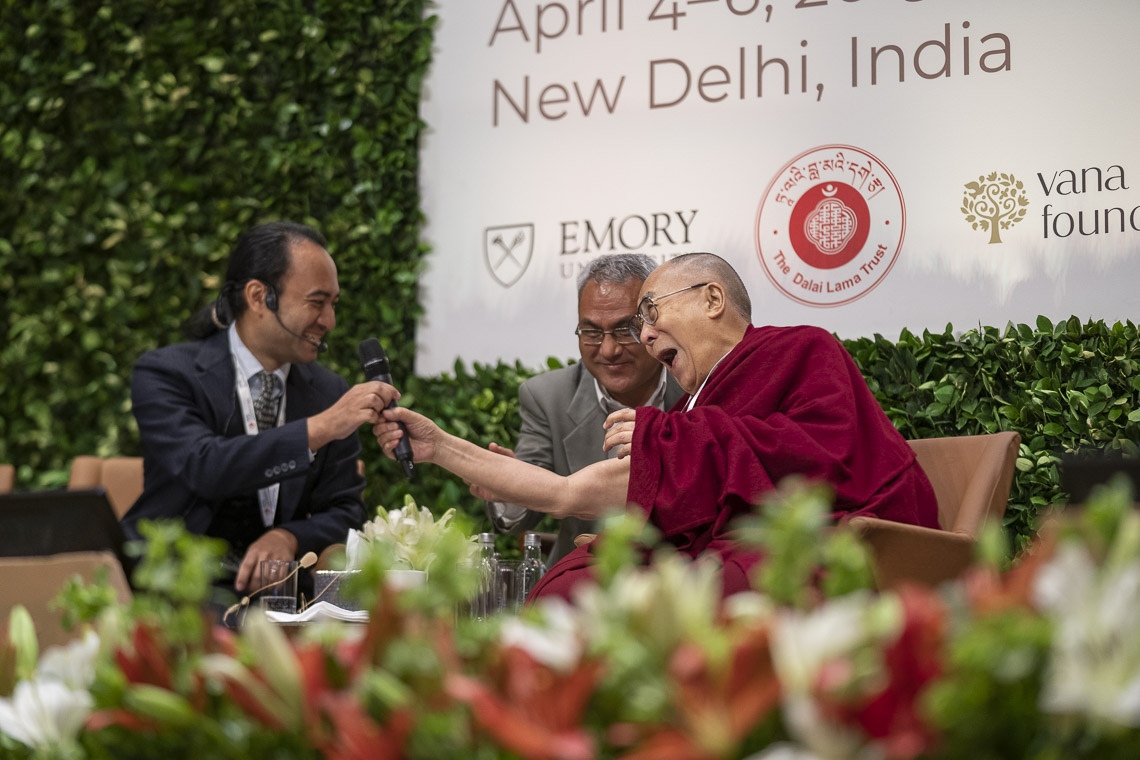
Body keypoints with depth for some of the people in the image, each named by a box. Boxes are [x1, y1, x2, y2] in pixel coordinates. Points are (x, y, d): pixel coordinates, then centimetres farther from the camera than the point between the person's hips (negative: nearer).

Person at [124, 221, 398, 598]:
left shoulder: (330, 393, 8)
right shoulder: (164, 373, -6)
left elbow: (344, 512, 7)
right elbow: (201, 468, -23)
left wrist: (289, 538, -15)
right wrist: (320, 428, -28)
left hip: (268, 586, 5)